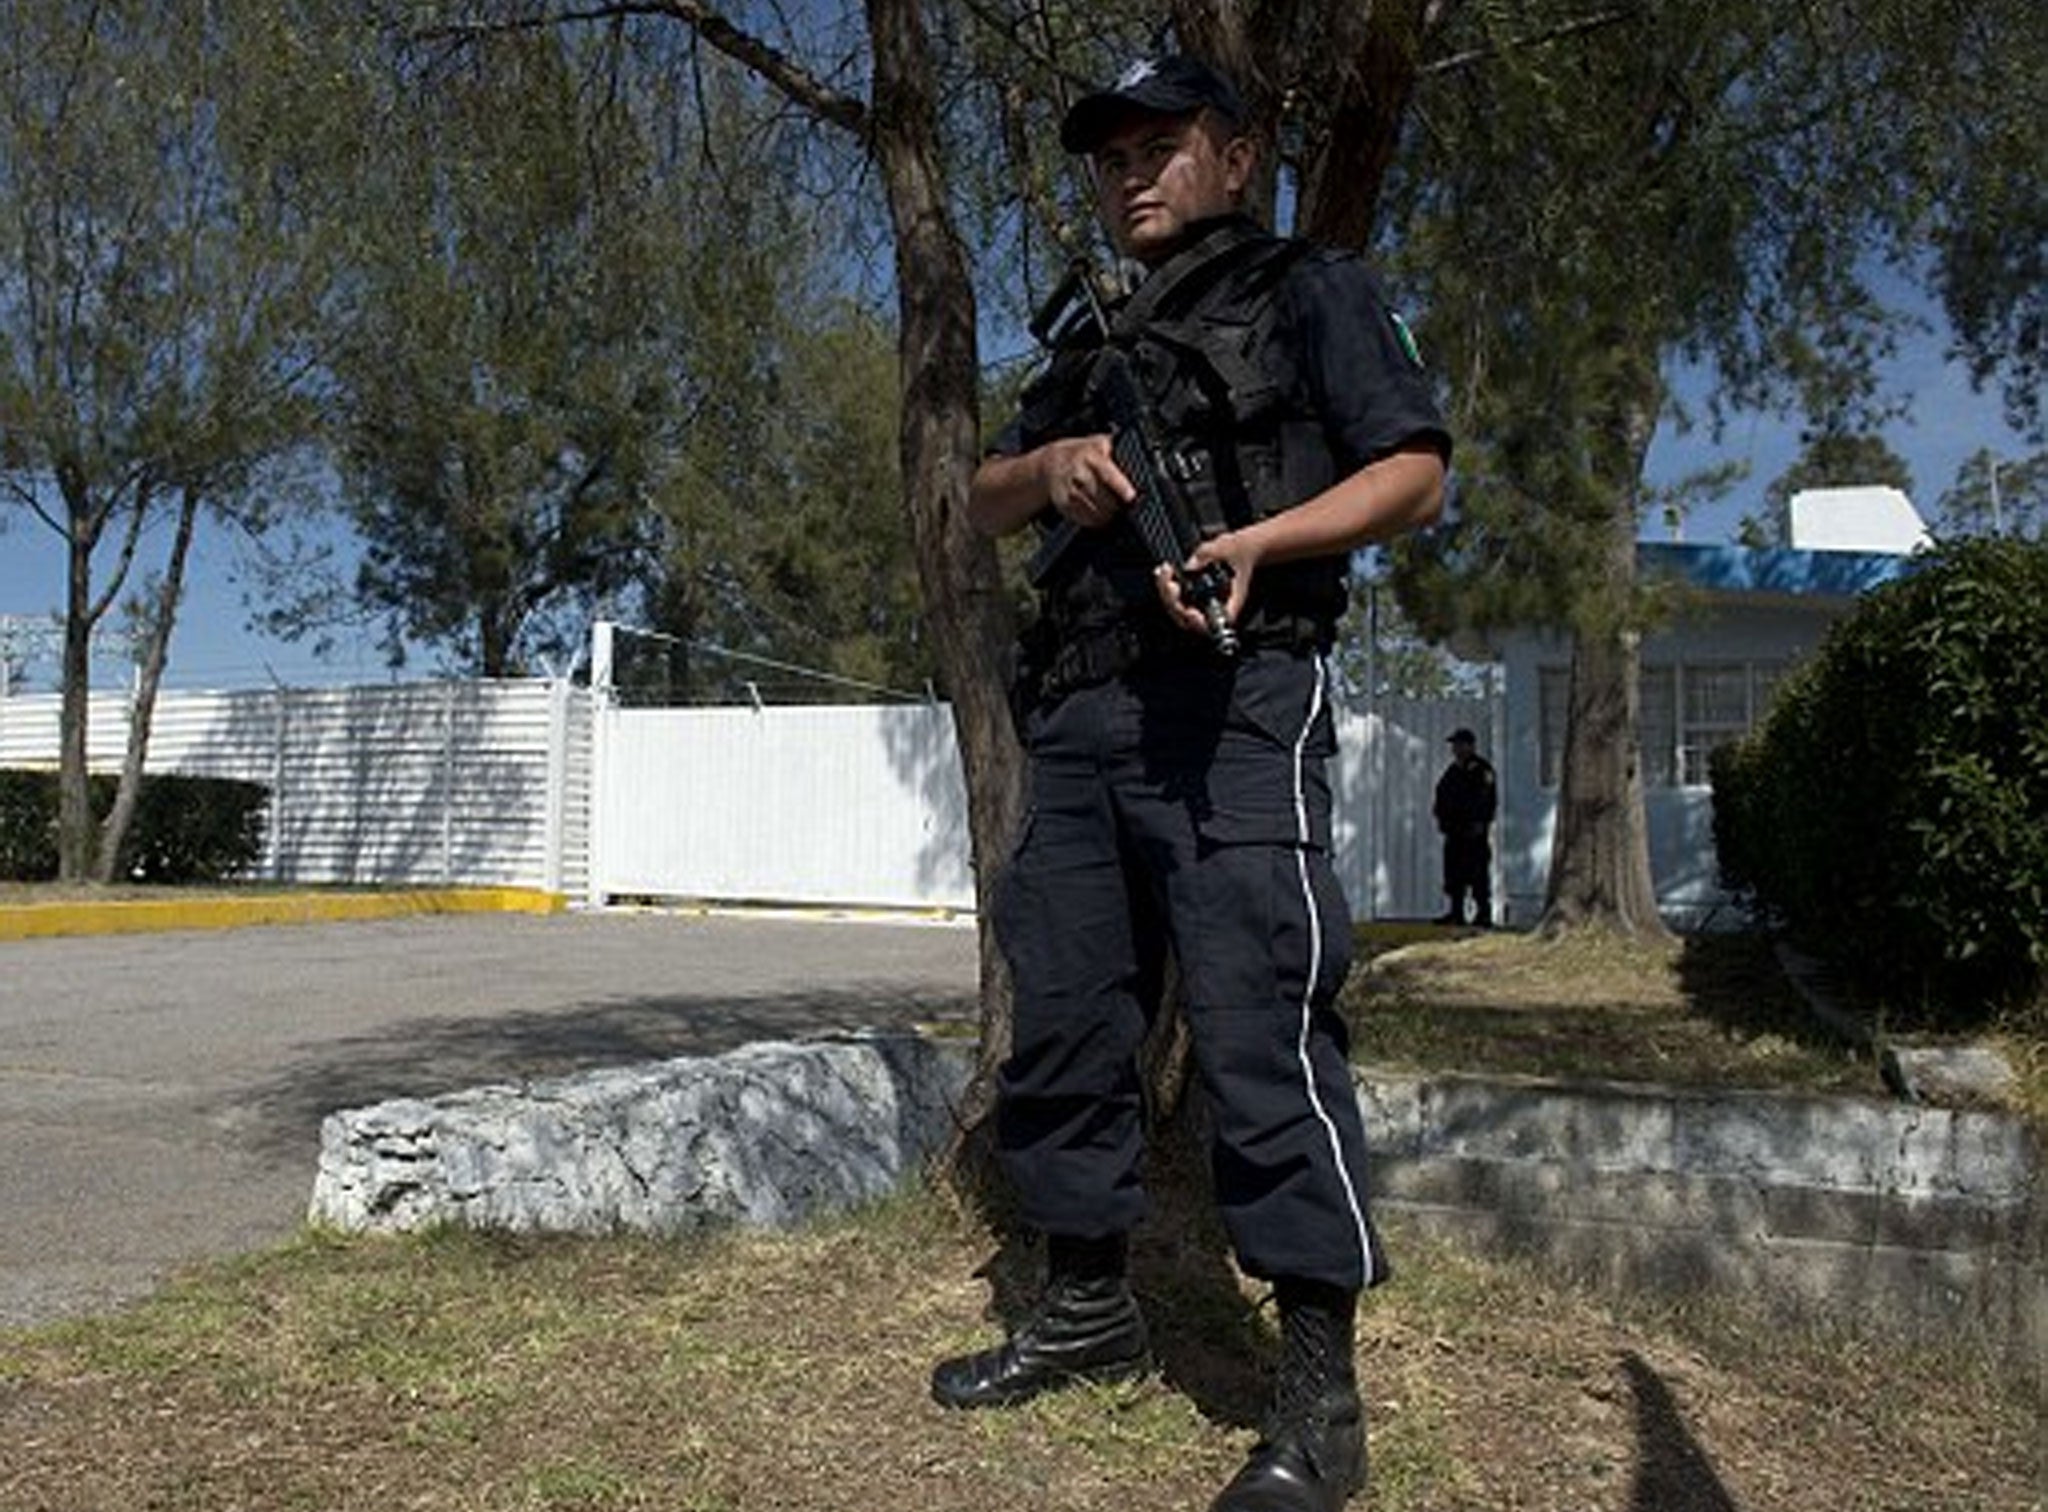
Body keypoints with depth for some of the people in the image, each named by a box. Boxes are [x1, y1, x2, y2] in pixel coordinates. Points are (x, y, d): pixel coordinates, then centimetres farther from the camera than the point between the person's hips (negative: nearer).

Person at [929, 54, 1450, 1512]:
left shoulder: (1306, 290, 10)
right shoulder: (1094, 347, 28)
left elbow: (1415, 470, -1)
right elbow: (981, 504, 24)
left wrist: (1256, 541, -17)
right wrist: (1049, 467, 1)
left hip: (1234, 701, -7)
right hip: (1080, 716, 7)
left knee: (1263, 1025, -13)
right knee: (1064, 1022, 8)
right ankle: (1090, 1309, 24)